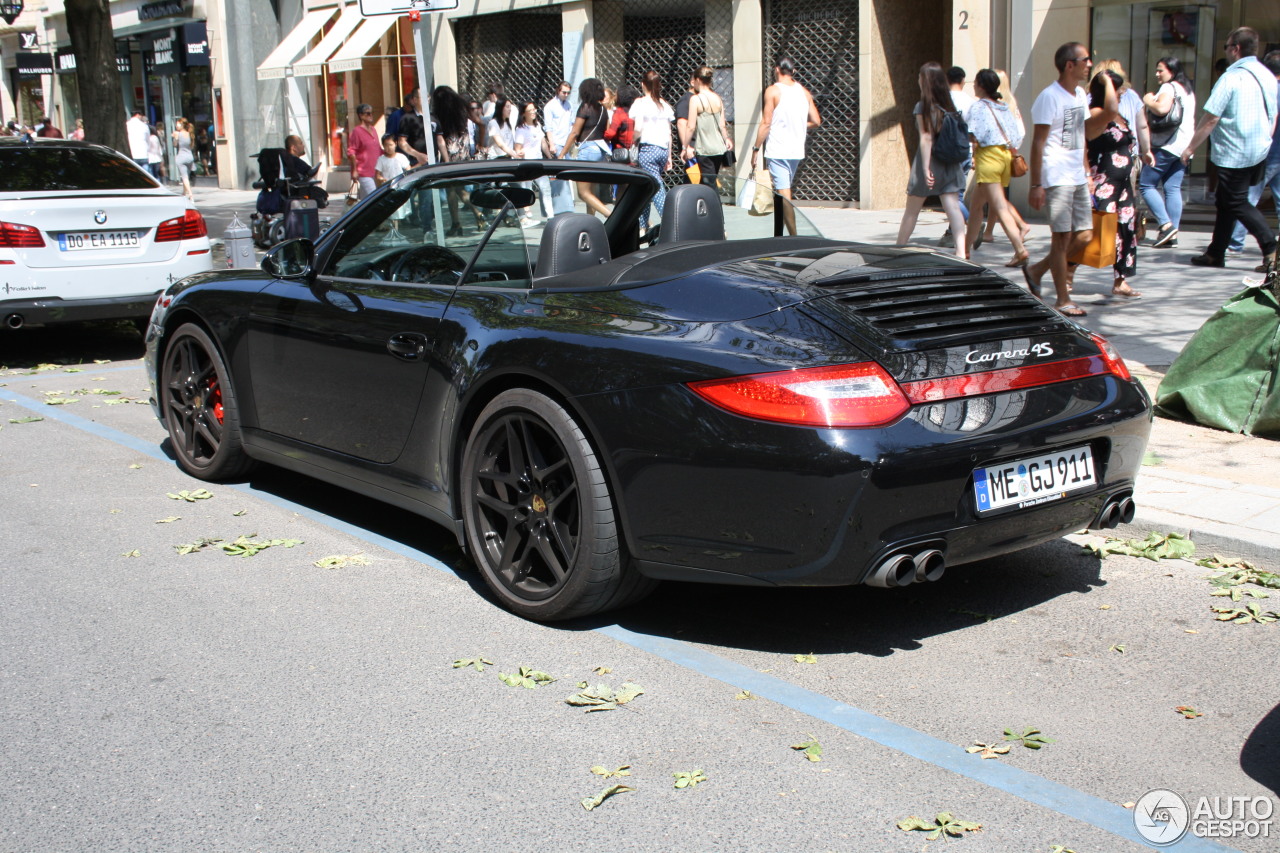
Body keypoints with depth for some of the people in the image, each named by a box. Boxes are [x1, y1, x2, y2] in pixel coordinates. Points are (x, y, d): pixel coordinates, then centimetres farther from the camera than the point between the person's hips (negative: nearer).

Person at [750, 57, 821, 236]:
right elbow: (816, 121, 7)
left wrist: (756, 149, -6)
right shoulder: (805, 92, 9)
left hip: (777, 151, -6)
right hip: (797, 151, 6)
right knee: (785, 193, 17)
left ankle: (793, 235, -12)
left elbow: (766, 123, -11)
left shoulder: (773, 91, -6)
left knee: (784, 194, -7)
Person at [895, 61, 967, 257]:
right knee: (953, 207, -3)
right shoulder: (948, 106, 6)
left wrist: (926, 168, -18)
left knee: (911, 211, 9)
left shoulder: (923, 106, -9)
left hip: (930, 160, -5)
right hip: (949, 163, 5)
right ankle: (961, 251, -14)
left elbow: (926, 138, -15)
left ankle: (899, 248, 20)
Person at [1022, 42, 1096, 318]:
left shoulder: (1081, 95, 14)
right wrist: (1036, 185, -17)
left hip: (1078, 178, 8)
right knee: (1063, 237, -3)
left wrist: (1087, 173, 17)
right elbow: (1038, 143, -13)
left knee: (1084, 235, 7)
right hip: (1057, 178, -8)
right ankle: (1063, 299, 6)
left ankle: (1036, 270, 24)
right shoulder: (1050, 97, -11)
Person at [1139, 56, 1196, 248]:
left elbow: (1162, 109, -25)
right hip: (1184, 145, 9)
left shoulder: (1169, 87, -8)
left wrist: (1148, 101, -8)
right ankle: (1172, 234, 0)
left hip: (1167, 144, -9)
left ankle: (1166, 225, -14)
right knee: (1173, 189, 5)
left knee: (1146, 185, -3)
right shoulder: (1187, 90, 21)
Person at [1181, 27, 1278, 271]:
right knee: (1226, 202, 17)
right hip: (1260, 151, 8)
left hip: (1235, 154, -8)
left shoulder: (1231, 78, -15)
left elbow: (1210, 119, -16)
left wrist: (1190, 148, -6)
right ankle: (1216, 253, 23)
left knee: (1237, 203, -3)